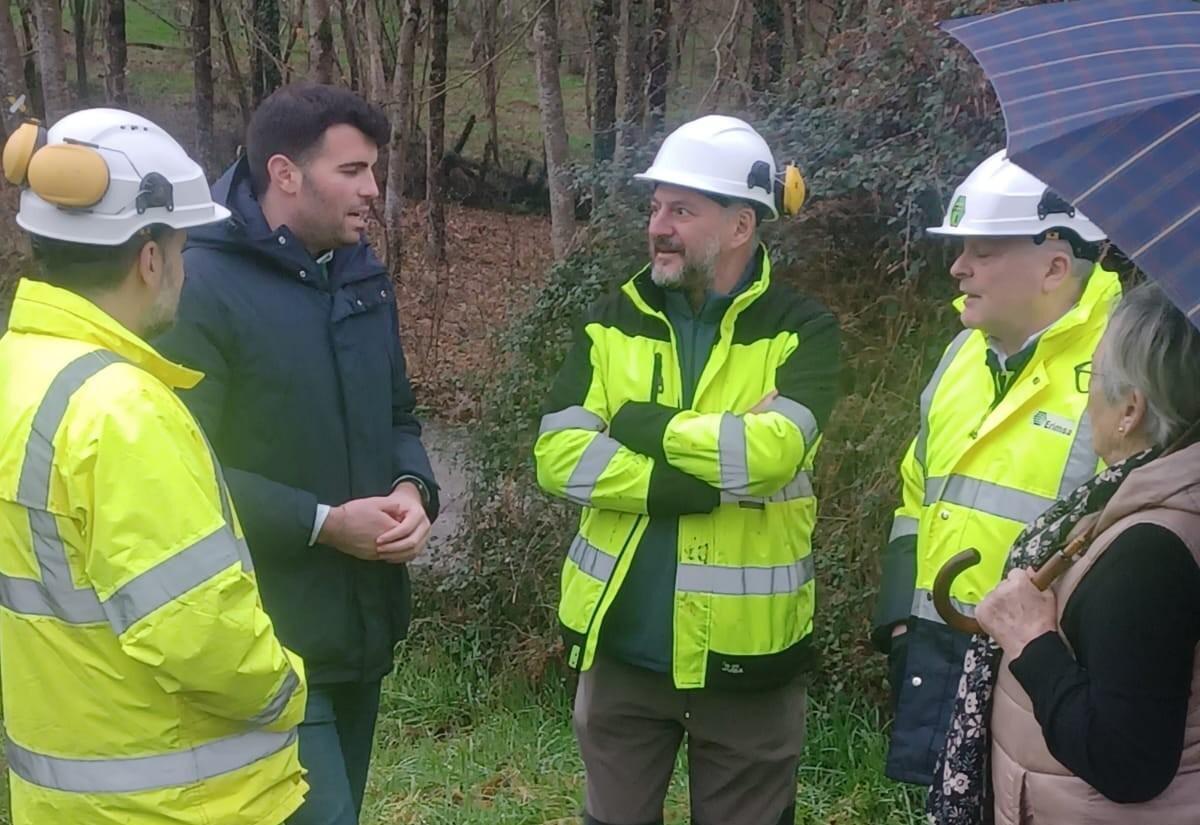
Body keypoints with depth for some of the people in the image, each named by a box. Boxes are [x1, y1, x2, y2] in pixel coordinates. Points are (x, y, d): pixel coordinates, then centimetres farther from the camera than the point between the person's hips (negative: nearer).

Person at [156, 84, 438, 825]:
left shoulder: (363, 277, 10)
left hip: (362, 624, 8)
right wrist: (322, 524, -19)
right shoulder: (203, 289, -16)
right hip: (270, 640, -8)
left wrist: (413, 489, -4)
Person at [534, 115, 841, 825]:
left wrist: (643, 424, -13)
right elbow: (558, 457, -11)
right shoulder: (615, 323, 2)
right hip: (624, 639, 3)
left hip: (744, 647, -2)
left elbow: (771, 451, -24)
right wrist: (703, 487, -19)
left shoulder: (802, 330, -6)